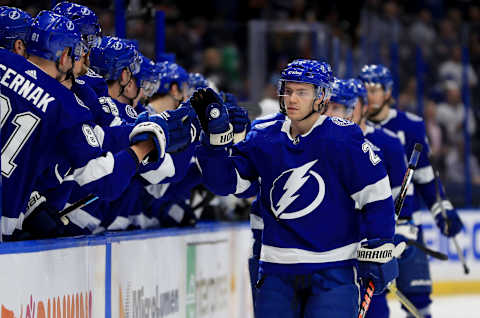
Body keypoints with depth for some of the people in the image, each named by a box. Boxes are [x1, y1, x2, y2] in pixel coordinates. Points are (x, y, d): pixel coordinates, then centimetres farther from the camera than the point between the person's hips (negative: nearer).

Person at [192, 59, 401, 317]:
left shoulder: (343, 137, -9)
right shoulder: (264, 139, 5)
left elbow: (376, 194, -7)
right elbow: (225, 181, 5)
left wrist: (379, 251, -7)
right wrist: (216, 134, -9)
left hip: (333, 268, -4)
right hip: (277, 269, 5)